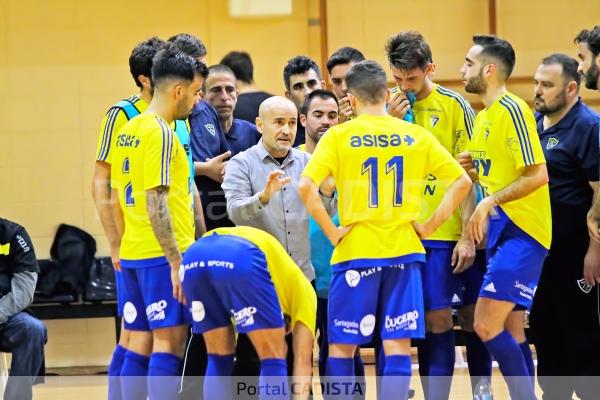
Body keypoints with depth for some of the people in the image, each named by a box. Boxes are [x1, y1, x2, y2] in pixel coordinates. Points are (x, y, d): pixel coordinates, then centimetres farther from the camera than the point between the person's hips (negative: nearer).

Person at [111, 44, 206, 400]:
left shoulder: (129, 131, 14)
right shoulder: (161, 133, -14)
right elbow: (156, 204, -19)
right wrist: (176, 263, -18)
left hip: (133, 253, 9)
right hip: (161, 255, -9)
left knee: (141, 343, 9)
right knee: (169, 341, -7)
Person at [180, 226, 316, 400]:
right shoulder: (301, 288, 33)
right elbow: (303, 362, 26)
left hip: (193, 257, 6)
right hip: (240, 258, -6)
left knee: (219, 359, 21)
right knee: (274, 360, 9)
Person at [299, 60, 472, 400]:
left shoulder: (339, 136, -1)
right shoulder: (416, 136, 5)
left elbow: (306, 186, -14)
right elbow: (462, 182, 4)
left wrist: (332, 232, -6)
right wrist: (428, 226, 4)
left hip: (357, 252, -2)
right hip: (404, 251, 2)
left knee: (342, 346, 7)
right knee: (398, 346, 1)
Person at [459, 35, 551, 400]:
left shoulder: (512, 110, -14)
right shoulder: (483, 116, 15)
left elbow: (538, 175, -19)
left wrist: (490, 202, -18)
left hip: (521, 232, -9)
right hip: (500, 231, 9)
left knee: (488, 326, -14)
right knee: (512, 333, 9)